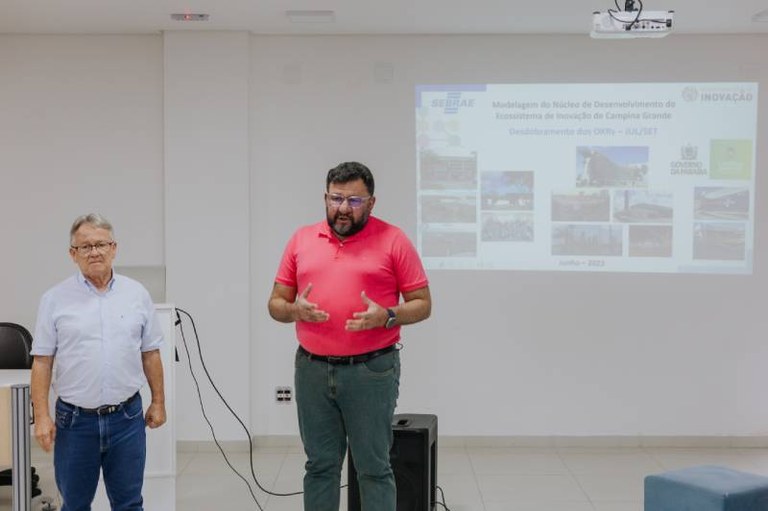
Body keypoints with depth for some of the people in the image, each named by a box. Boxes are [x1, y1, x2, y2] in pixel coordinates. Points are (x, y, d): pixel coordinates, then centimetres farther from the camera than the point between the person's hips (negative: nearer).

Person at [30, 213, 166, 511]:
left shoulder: (137, 294, 3)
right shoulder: (55, 299, -2)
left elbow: (150, 354, 8)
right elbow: (42, 362, -2)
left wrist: (158, 402, 8)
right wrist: (41, 415, -7)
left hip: (127, 418, 1)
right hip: (75, 420, -1)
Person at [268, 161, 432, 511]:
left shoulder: (393, 240, -3)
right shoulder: (301, 240, 8)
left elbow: (422, 304, -2)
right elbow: (276, 304, 11)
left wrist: (386, 316, -20)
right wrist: (295, 310, -11)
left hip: (371, 371, -3)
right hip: (312, 370, 4)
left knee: (373, 468, 4)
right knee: (319, 466, 13)